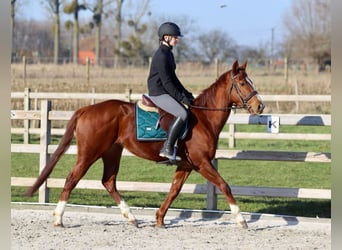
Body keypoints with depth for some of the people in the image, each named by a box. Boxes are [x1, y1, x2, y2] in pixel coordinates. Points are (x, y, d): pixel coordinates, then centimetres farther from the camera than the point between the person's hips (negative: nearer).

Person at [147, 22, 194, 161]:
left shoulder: (168, 54, 15)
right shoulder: (161, 55, -17)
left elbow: (172, 77, 22)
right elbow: (166, 81, -20)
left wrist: (185, 93, 15)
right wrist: (181, 97, -18)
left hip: (165, 92, 11)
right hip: (158, 93, -11)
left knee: (191, 109, 14)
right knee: (183, 114, -25)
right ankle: (167, 148, -22)